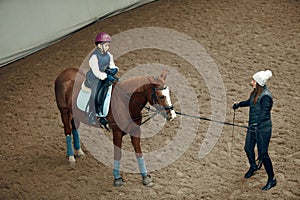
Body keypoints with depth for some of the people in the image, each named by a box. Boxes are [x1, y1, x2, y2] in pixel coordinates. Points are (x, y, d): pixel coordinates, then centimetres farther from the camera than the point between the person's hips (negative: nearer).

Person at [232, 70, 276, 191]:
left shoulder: (265, 96, -23)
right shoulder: (255, 92, 4)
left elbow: (264, 113, -28)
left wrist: (256, 123, -36)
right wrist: (239, 104, 29)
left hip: (263, 129, -9)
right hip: (253, 126, 9)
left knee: (263, 154, -5)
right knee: (248, 148, 21)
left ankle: (272, 180, 9)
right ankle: (253, 167, 52)